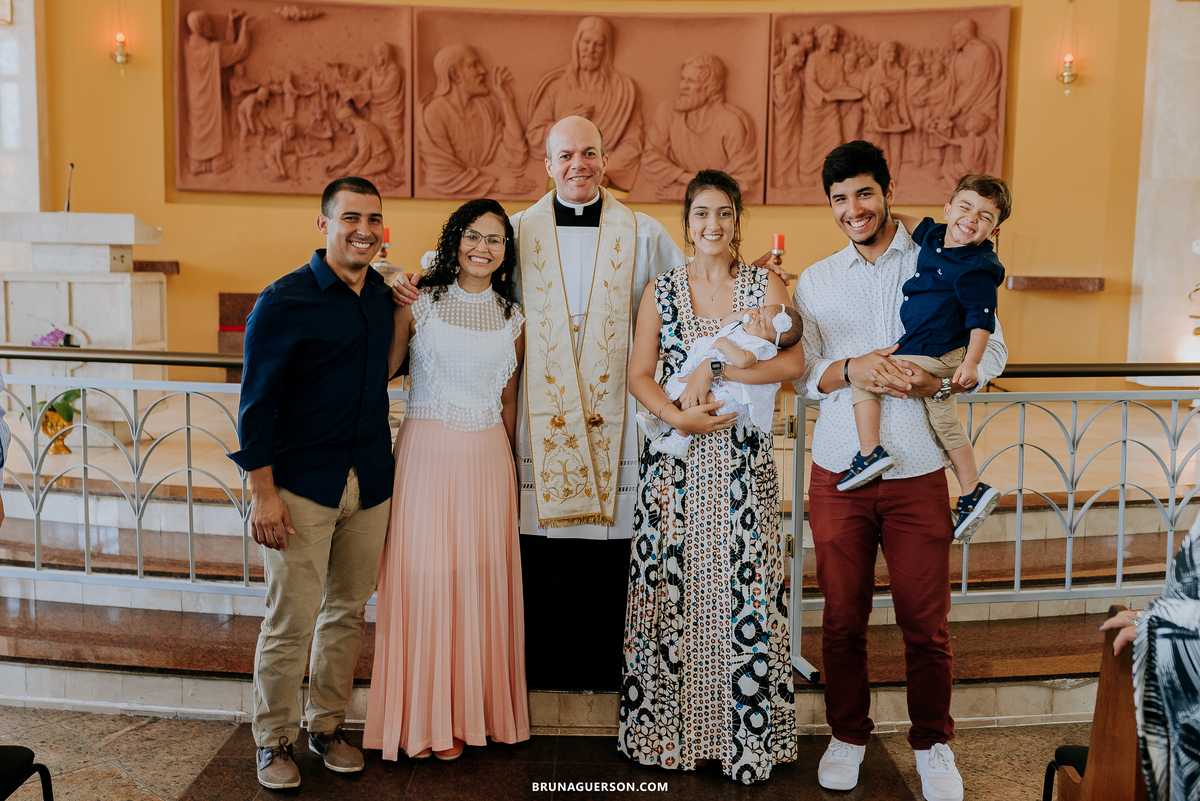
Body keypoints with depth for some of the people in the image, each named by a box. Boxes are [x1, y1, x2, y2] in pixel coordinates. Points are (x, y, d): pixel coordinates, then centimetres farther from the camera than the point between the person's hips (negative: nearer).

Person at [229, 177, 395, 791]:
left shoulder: (384, 296, 8)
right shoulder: (284, 301, -9)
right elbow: (257, 401, -9)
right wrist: (263, 492, -13)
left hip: (369, 485, 6)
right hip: (302, 485, -5)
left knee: (348, 612, 14)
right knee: (290, 622, 1)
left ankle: (328, 726, 30)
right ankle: (273, 740, 19)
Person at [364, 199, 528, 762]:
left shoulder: (512, 318, 9)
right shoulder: (419, 303, 1)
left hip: (486, 457, 3)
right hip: (425, 452, -3)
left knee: (480, 578, 5)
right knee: (424, 574, 0)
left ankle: (469, 711, 21)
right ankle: (423, 716, 16)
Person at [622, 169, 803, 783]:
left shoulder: (766, 286, 4)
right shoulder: (662, 290, 8)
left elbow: (793, 362, -8)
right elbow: (639, 375, 4)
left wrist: (714, 366, -15)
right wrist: (677, 416, -13)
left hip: (743, 460, -1)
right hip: (675, 460, 1)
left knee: (742, 588, 0)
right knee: (671, 585, 4)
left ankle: (747, 734, 14)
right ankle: (667, 729, 18)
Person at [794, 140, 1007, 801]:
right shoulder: (815, 281, 10)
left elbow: (991, 353, 5)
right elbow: (801, 374, 7)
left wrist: (929, 380, -14)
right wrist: (849, 369, -14)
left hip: (917, 471, -1)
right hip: (837, 472, 2)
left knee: (925, 622, 4)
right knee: (842, 616, 9)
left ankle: (932, 744, 25)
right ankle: (847, 734, 29)